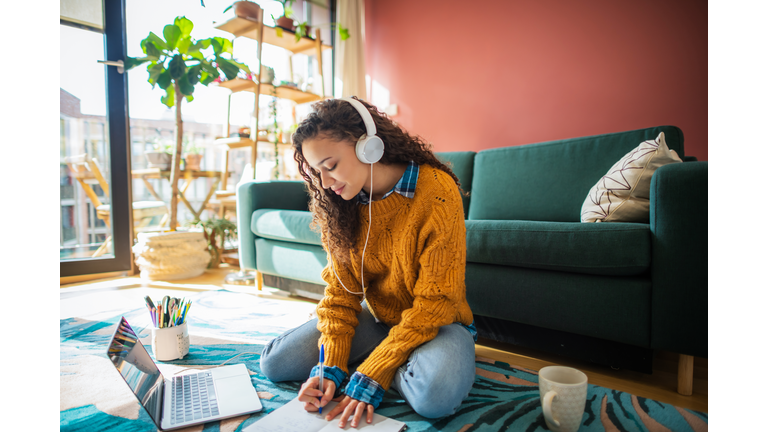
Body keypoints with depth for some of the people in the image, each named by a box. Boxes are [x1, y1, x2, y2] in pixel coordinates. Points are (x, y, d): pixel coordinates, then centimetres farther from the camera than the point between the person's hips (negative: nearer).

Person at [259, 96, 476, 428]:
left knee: (435, 394, -35)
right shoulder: (337, 205, -7)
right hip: (375, 317, 4)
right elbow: (340, 291, -5)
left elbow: (434, 302, -23)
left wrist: (372, 375, -26)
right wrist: (331, 366, -18)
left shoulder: (436, 192, -24)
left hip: (435, 322, -3)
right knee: (275, 363, -7)